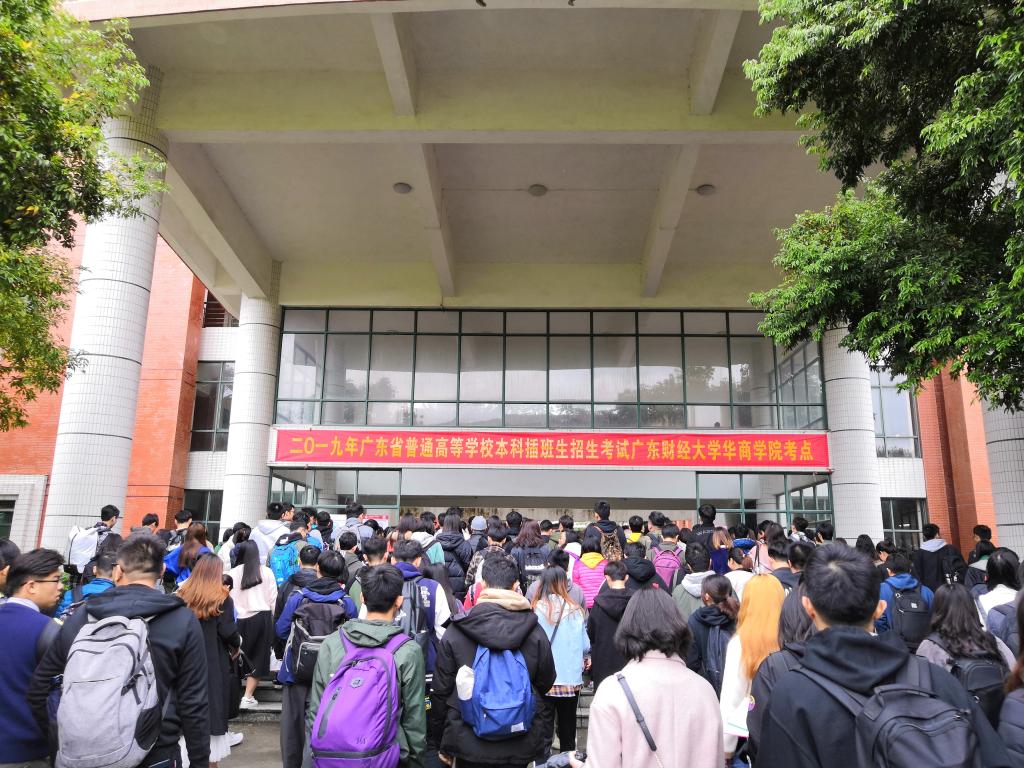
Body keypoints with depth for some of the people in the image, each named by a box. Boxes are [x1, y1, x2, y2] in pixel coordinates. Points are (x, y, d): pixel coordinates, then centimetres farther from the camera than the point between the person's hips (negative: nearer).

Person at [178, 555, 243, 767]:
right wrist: (236, 646, 6)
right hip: (215, 664, -4)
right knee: (214, 706, 6)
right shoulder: (221, 598, -11)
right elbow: (229, 632, -13)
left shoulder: (182, 596, 2)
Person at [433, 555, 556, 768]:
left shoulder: (455, 632, -10)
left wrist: (444, 746, 8)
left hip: (468, 743, 0)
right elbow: (546, 682, 2)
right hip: (519, 746, 1)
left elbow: (442, 687, -4)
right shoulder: (534, 631, -10)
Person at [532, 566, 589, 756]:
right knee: (567, 731, 18)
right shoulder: (575, 610, -7)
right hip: (570, 680, 2)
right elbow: (585, 644, 0)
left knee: (543, 733, 6)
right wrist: (585, 659, 21)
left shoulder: (535, 610, -13)